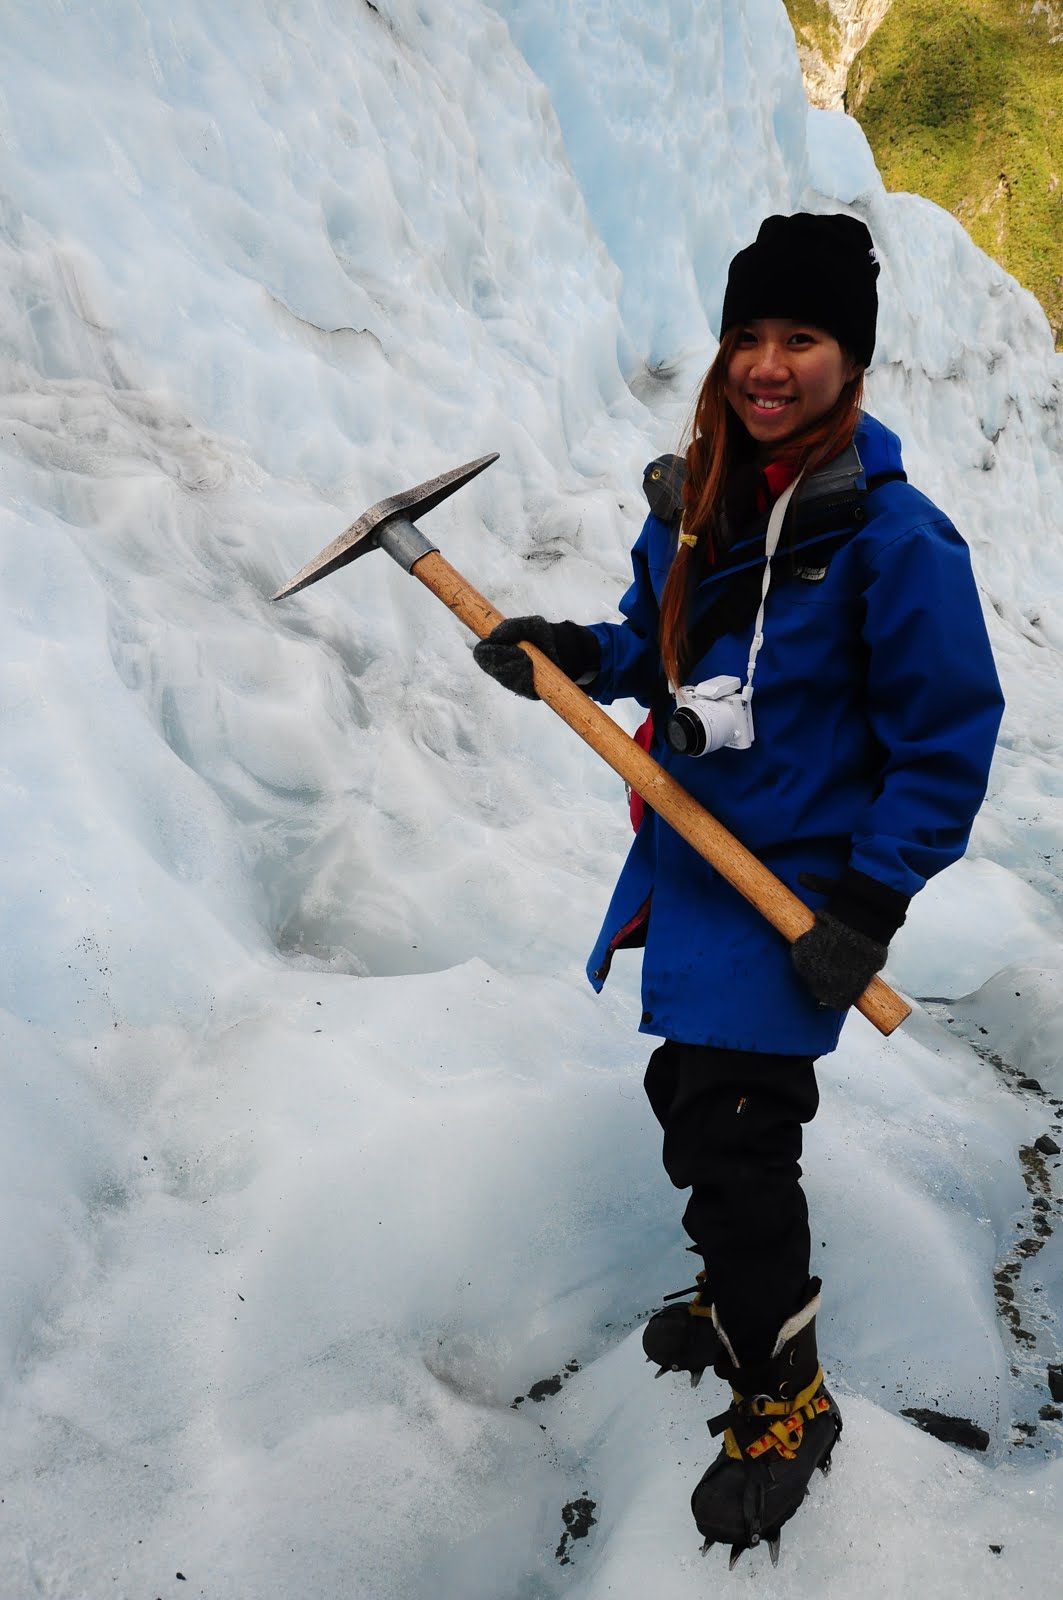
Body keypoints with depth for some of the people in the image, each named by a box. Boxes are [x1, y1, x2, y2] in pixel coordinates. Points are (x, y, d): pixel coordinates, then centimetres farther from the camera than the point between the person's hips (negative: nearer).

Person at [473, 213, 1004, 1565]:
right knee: (689, 1096, 19)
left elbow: (949, 737, -15)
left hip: (794, 895, -7)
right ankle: (739, 1296, 47)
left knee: (733, 1141, -3)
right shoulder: (690, 498, 2)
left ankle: (783, 1400, 22)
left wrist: (869, 910, -16)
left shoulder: (891, 535, -19)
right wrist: (584, 656, -5)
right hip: (681, 857, 7)